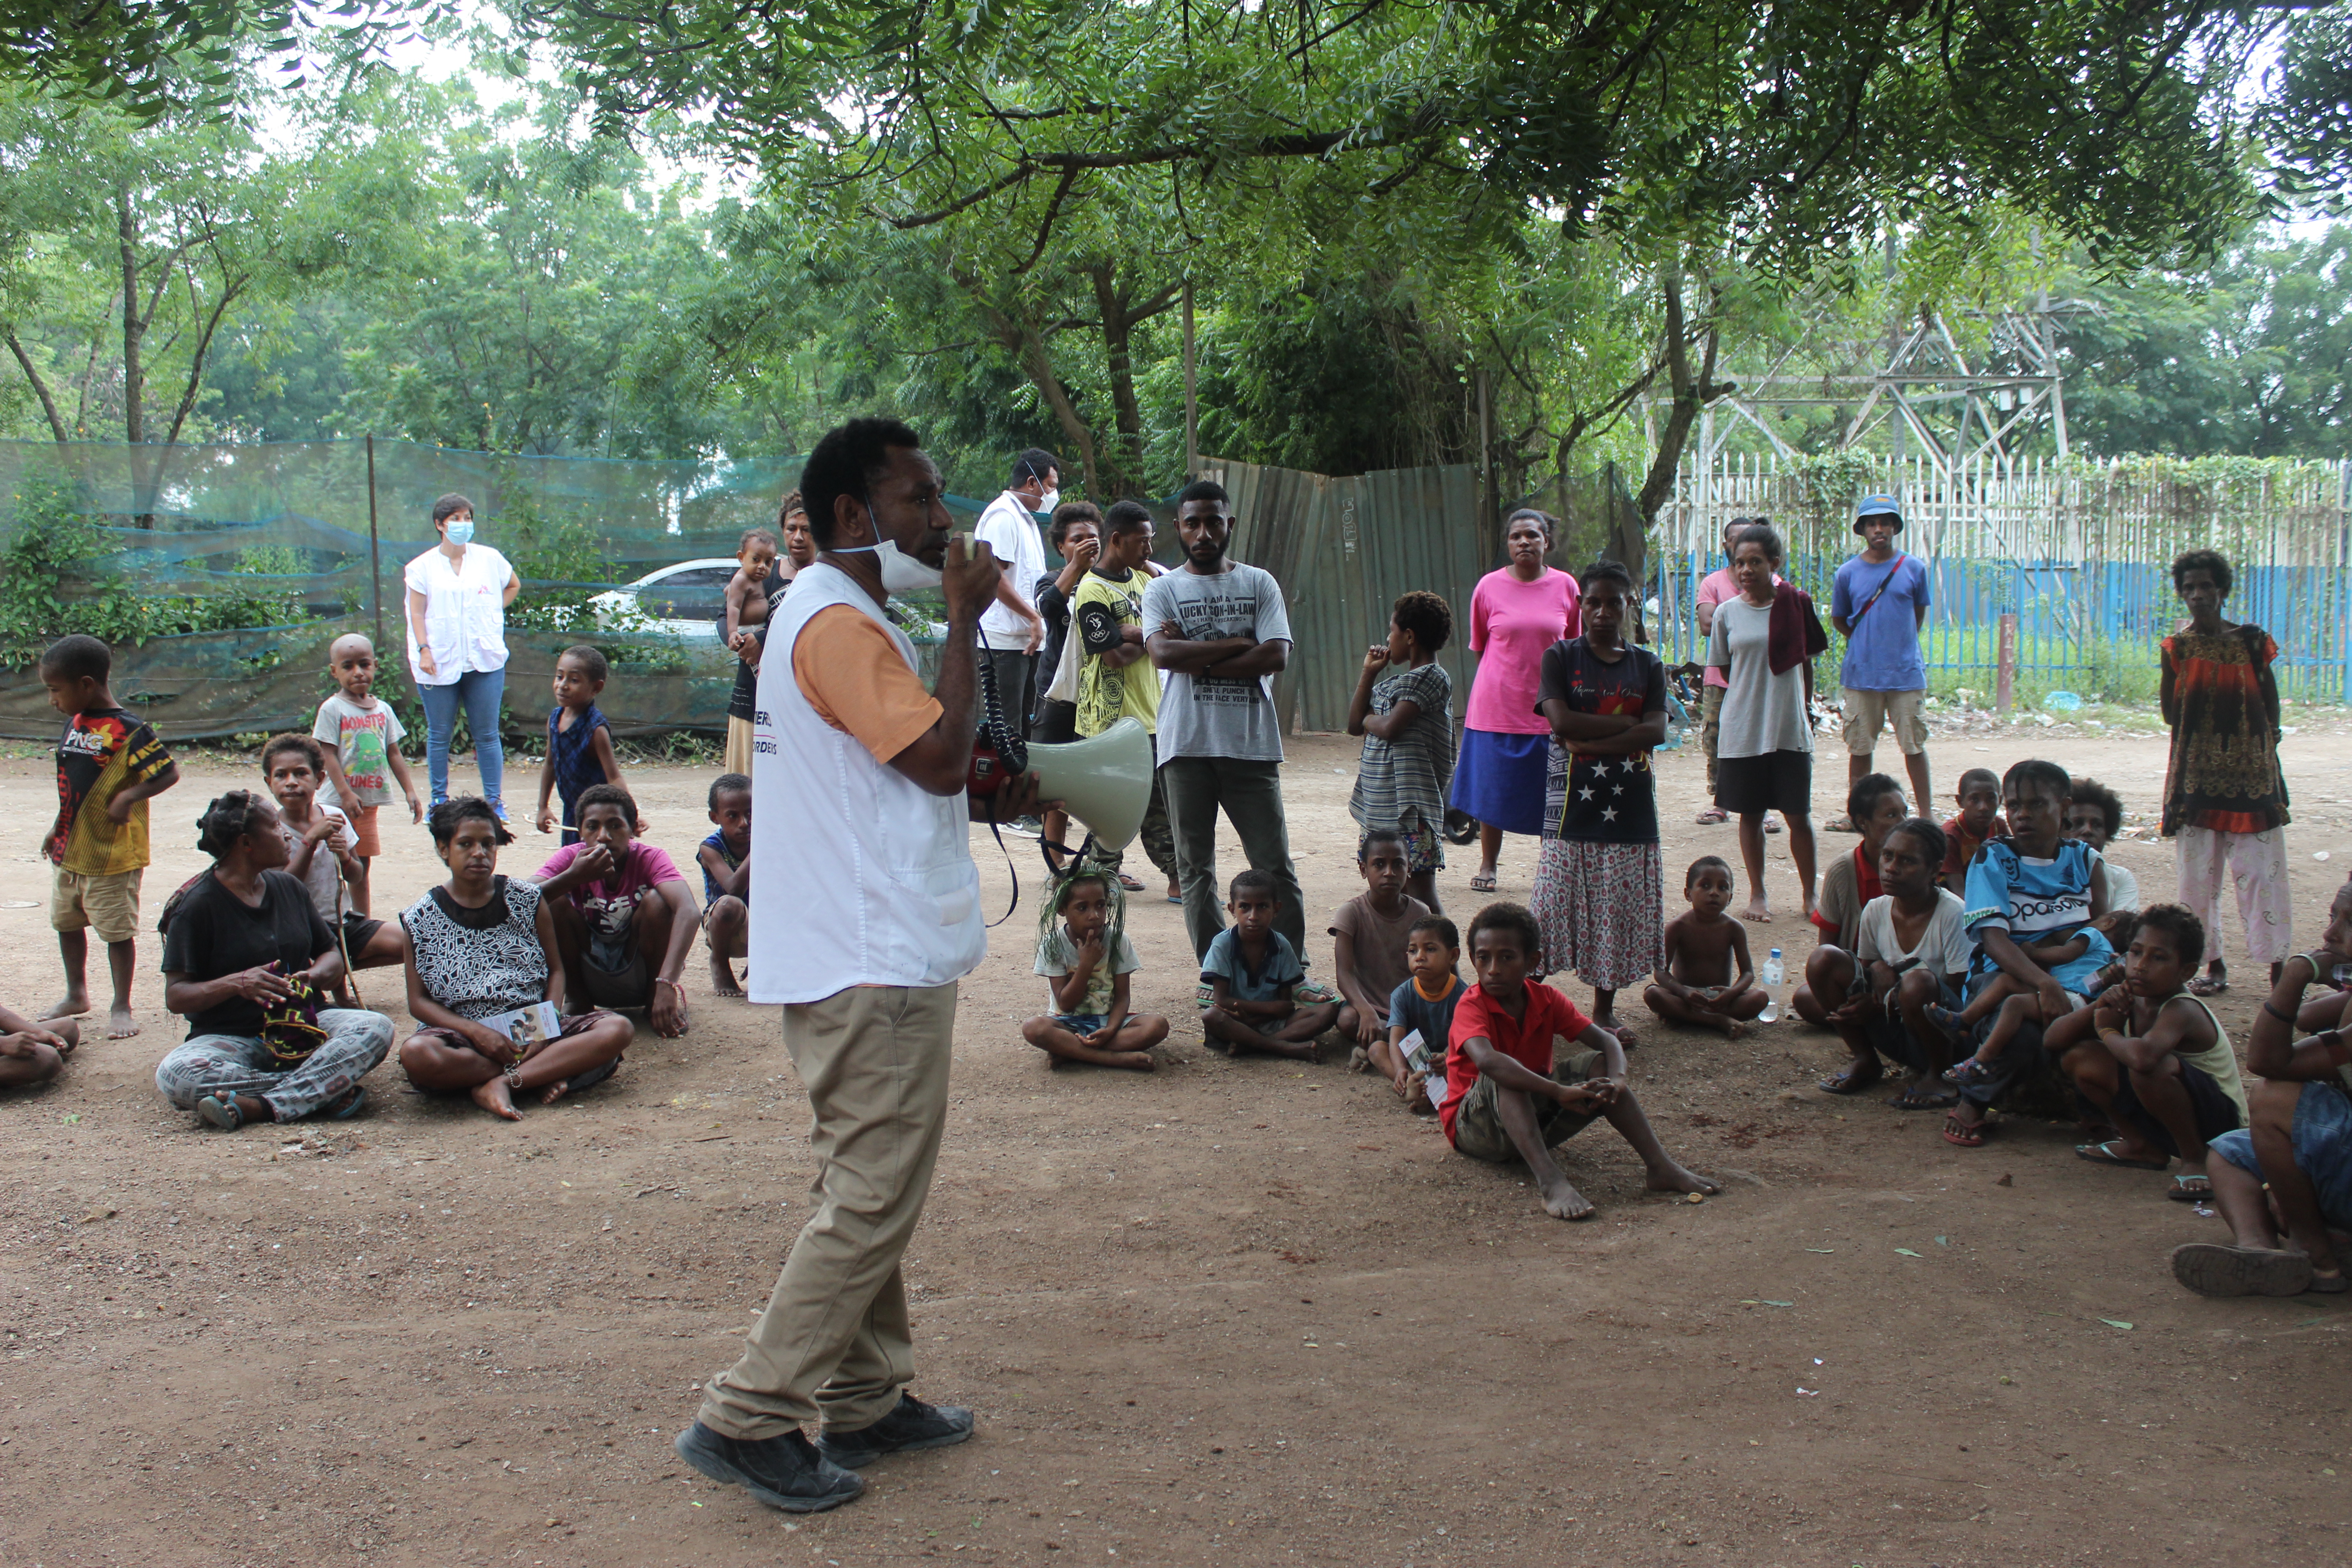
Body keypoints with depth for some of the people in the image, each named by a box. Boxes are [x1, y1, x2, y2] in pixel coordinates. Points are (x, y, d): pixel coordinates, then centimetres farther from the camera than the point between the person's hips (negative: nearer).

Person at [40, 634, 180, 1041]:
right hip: (69, 851, 8)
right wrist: (59, 827, 19)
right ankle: (76, 995, 37)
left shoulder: (128, 731, -17)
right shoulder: (74, 725, 7)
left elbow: (169, 773, -18)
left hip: (112, 853, -8)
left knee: (117, 931, 1)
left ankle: (122, 1007, 14)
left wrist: (129, 797, -26)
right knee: (66, 923, 19)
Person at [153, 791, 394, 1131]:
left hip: (302, 1026, 4)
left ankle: (260, 1107, -35)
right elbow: (176, 997, -8)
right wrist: (235, 983, -26)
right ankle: (328, 1089, -33)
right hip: (230, 1038, -4)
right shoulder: (197, 905, -3)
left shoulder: (287, 887, 13)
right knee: (175, 1075, -36)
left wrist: (314, 975, -9)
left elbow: (333, 956, 15)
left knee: (375, 1028, -25)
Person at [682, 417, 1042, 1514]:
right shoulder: (838, 622, -15)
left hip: (859, 957, 11)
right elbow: (940, 753, -23)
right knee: (873, 1199, -7)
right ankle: (747, 1418, -1)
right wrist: (964, 619, -14)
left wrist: (989, 795, 10)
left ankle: (865, 1401, 26)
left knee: (867, 1190, 17)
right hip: (874, 966, -11)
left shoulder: (836, 615, 19)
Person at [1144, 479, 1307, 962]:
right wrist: (1238, 643, -9)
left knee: (1276, 865, 0)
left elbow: (1277, 656, -6)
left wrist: (1199, 662, -8)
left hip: (1251, 742, 0)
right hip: (1187, 744, 0)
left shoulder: (1259, 584, 8)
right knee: (1195, 867, 5)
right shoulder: (1163, 589, 7)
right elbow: (1163, 653, -12)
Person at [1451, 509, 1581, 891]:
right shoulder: (1489, 587, -2)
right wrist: (1506, 674, 9)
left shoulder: (1565, 587, 1)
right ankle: (1487, 866, 20)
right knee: (1493, 791, 5)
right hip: (1496, 708, -1)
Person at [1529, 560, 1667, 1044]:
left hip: (1631, 805, 3)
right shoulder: (1560, 657, 3)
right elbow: (1561, 721, -12)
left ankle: (1605, 1009, 20)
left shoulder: (1647, 665, 10)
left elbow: (1656, 731, -4)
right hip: (1573, 802, -3)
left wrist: (1589, 741, -13)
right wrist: (1625, 723, -9)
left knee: (1620, 909, 7)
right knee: (1561, 905, -6)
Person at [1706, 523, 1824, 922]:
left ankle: (1810, 895, 17)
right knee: (1751, 815, 8)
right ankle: (1757, 894, 20)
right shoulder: (1727, 613, 0)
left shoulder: (1796, 605, -1)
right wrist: (1754, 694, 3)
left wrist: (1803, 707, 7)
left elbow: (1806, 664, 8)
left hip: (1790, 729, -1)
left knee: (1798, 815, 4)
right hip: (1742, 729, 1)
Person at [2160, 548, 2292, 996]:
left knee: (2262, 871, -3)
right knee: (2198, 874, 2)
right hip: (2196, 776, 1)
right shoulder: (2178, 647, 3)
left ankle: (2278, 966, 0)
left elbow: (2271, 706, 8)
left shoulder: (2253, 641, 2)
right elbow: (2171, 714, 0)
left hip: (2252, 775, -1)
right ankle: (2214, 966, 13)